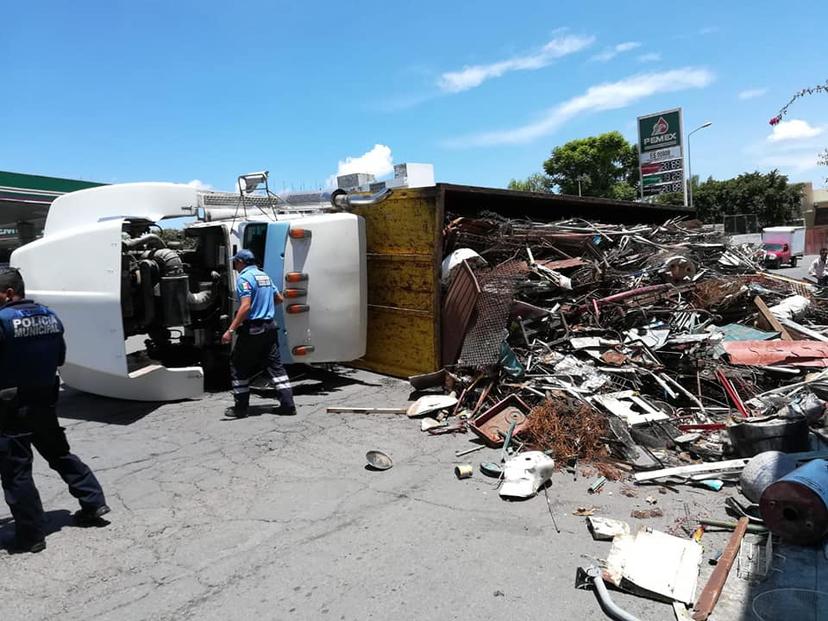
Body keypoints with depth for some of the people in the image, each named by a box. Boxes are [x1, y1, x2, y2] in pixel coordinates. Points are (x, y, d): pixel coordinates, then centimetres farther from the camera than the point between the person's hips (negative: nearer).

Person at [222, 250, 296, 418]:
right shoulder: (265, 276, 15)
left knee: (238, 367, 6)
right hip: (270, 327, 8)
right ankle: (287, 404, 6)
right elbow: (279, 298, 23)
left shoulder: (244, 278, -11)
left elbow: (246, 306, -22)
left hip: (252, 329, -7)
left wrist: (231, 330, -23)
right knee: (275, 365, 9)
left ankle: (241, 407, 11)